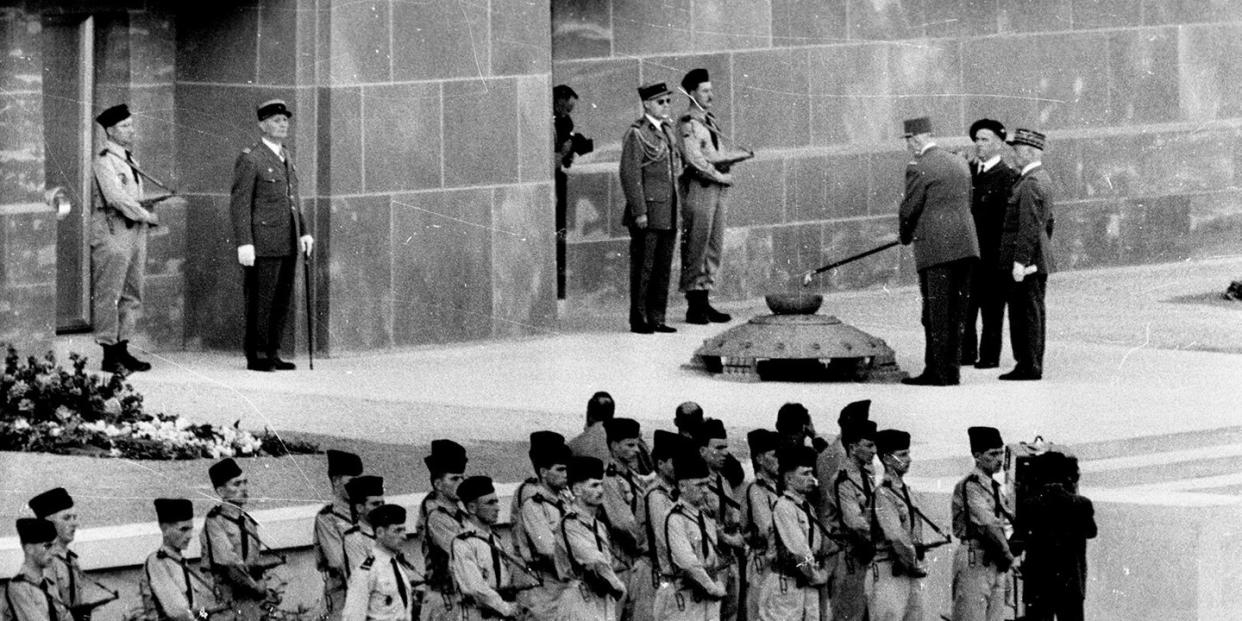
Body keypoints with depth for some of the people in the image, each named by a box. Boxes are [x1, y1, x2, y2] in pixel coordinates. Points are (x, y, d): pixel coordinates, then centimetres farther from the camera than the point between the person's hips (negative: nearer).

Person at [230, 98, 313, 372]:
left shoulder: (285, 156, 17)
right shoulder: (250, 159, -8)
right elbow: (239, 203, -12)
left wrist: (304, 231, 16)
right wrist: (244, 244, -18)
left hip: (288, 245, 8)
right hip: (263, 244, -8)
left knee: (282, 300, 8)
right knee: (261, 300, -4)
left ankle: (272, 354, 15)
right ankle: (256, 356, 2)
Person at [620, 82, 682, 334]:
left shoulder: (667, 131, 16)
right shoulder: (636, 134, -9)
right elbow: (630, 175, -14)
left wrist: (676, 209, 19)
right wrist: (639, 212, -18)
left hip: (668, 214, 8)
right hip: (647, 214, -8)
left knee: (663, 268, 9)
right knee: (643, 267, -2)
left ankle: (657, 318, 14)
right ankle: (638, 320, 3)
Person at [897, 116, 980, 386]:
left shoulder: (919, 169, -8)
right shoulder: (959, 164, 15)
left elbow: (909, 209, -5)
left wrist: (906, 236, 15)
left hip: (937, 249, -7)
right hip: (965, 245, 7)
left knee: (937, 314, -3)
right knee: (956, 314, 10)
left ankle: (938, 372, -3)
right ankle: (952, 371, 13)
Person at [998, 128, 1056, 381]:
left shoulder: (1030, 184, -18)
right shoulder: (1044, 178, 15)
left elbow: (1029, 227, -23)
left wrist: (1020, 261, -23)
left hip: (1027, 263, -10)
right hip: (1039, 260, 10)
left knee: (1026, 313, -7)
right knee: (1033, 313, 12)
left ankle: (1028, 366, -6)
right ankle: (1032, 365, 15)